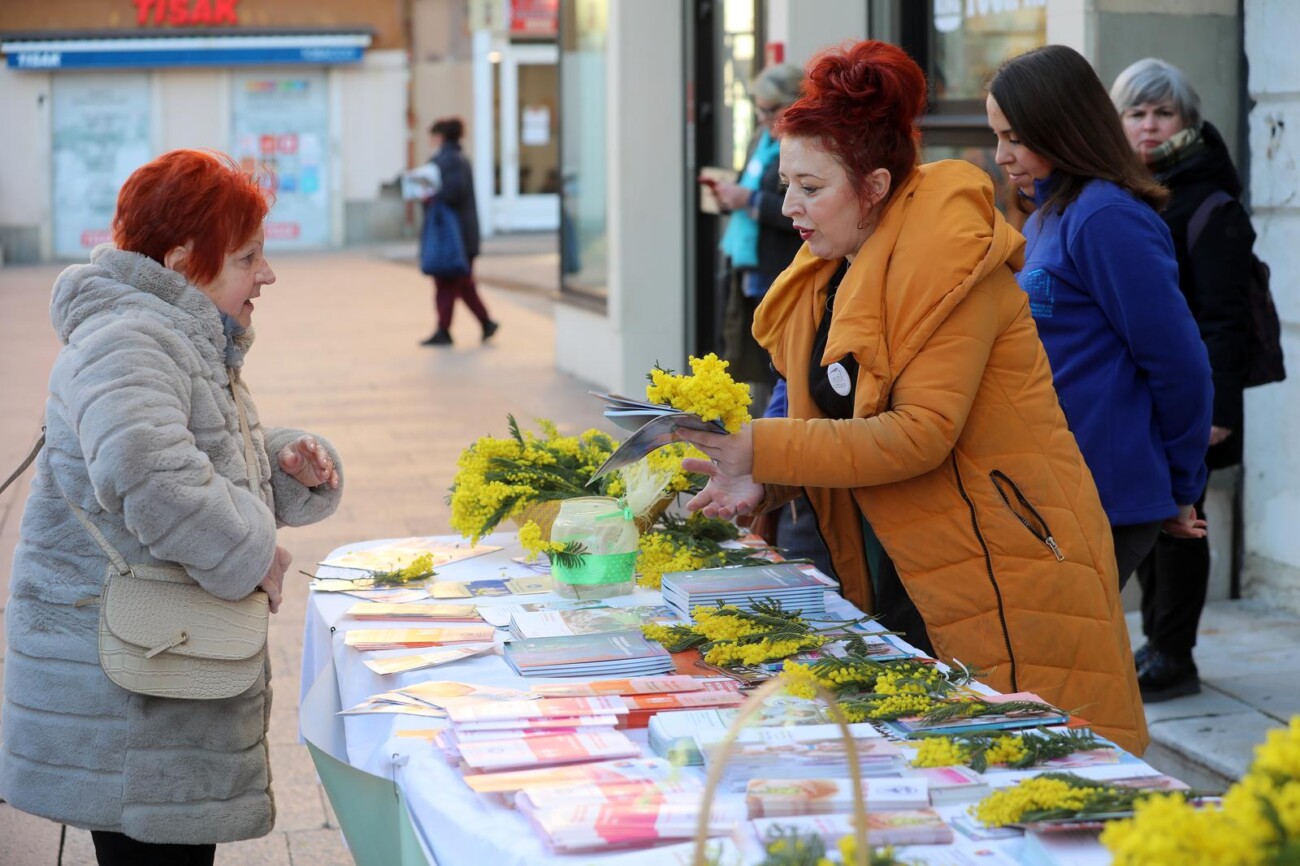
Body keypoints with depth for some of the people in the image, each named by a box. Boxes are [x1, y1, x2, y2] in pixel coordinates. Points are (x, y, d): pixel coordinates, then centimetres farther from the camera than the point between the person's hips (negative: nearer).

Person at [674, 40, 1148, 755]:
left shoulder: (951, 261, -16)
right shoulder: (834, 267, 10)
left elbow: (920, 433, -23)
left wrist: (763, 449, -24)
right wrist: (764, 484, -7)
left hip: (1001, 569, -8)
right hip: (890, 571, 8)